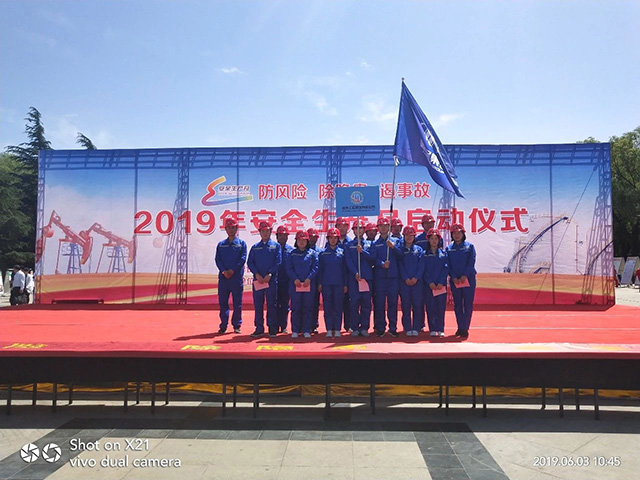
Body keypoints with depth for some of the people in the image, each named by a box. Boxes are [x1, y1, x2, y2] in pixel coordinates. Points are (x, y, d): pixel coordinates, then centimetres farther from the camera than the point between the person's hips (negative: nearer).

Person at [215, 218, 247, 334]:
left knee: (237, 302, 1)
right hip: (223, 277, 2)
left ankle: (237, 325, 10)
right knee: (222, 301, 3)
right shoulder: (221, 244, 14)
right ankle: (223, 325, 10)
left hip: (237, 277, -2)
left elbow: (243, 259, -4)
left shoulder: (242, 243, 7)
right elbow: (217, 259, 5)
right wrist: (224, 271, -12)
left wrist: (232, 270, -14)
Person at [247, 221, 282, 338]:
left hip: (271, 279, -2)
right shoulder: (255, 247, 13)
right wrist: (257, 274, -9)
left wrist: (270, 274, -13)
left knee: (271, 304, 0)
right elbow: (250, 262, 6)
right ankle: (259, 328, 12)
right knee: (258, 304, 4)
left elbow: (278, 261, -2)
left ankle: (272, 329, 8)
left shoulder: (276, 246, 7)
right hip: (257, 279, 2)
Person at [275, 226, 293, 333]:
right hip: (274, 281, -1)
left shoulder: (291, 250, 8)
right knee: (275, 304, 3)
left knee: (285, 305, 5)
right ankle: (275, 326, 9)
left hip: (286, 281, 1)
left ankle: (283, 326, 11)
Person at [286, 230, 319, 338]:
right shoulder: (292, 254, 9)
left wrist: (309, 278, -13)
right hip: (295, 284, 0)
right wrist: (295, 279, -10)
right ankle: (295, 330, 9)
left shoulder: (312, 253, 7)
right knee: (295, 307, 1)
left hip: (309, 284, 0)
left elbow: (315, 268, 1)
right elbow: (289, 268, 4)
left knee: (307, 307, 2)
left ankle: (307, 330, 9)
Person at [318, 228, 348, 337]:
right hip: (326, 283, 0)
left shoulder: (342, 252, 7)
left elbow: (344, 269, 7)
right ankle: (329, 329, 8)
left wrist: (345, 284, 2)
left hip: (339, 283, 0)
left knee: (338, 306, 1)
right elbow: (320, 269, 8)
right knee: (327, 307, 1)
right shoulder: (323, 253, 7)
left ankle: (337, 329, 8)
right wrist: (319, 283, 1)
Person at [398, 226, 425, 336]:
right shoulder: (400, 249, 8)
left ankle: (416, 328, 6)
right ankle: (407, 329, 6)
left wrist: (416, 277, -10)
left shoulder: (419, 249, 10)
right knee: (406, 305, 0)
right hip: (404, 281, 0)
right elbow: (400, 265, 1)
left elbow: (421, 265, 2)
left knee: (417, 305, -1)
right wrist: (406, 278, -10)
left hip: (417, 281, 1)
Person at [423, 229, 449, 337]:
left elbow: (446, 268, 0)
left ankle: (440, 330, 6)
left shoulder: (444, 253, 8)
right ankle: (432, 330, 7)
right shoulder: (425, 254, 7)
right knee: (430, 307, 0)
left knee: (441, 307, -1)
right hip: (429, 285, 0)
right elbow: (424, 270, 2)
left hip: (441, 285, 0)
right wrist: (430, 283, -10)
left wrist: (441, 283, -11)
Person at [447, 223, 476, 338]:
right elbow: (448, 264, 4)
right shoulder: (449, 248, 9)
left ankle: (464, 328, 0)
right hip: (454, 280, 2)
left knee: (468, 305, -3)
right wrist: (453, 277, -9)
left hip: (468, 279, -2)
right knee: (457, 305, 6)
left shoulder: (469, 246, 4)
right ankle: (460, 327, 14)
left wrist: (464, 276, -14)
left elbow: (471, 262, -4)